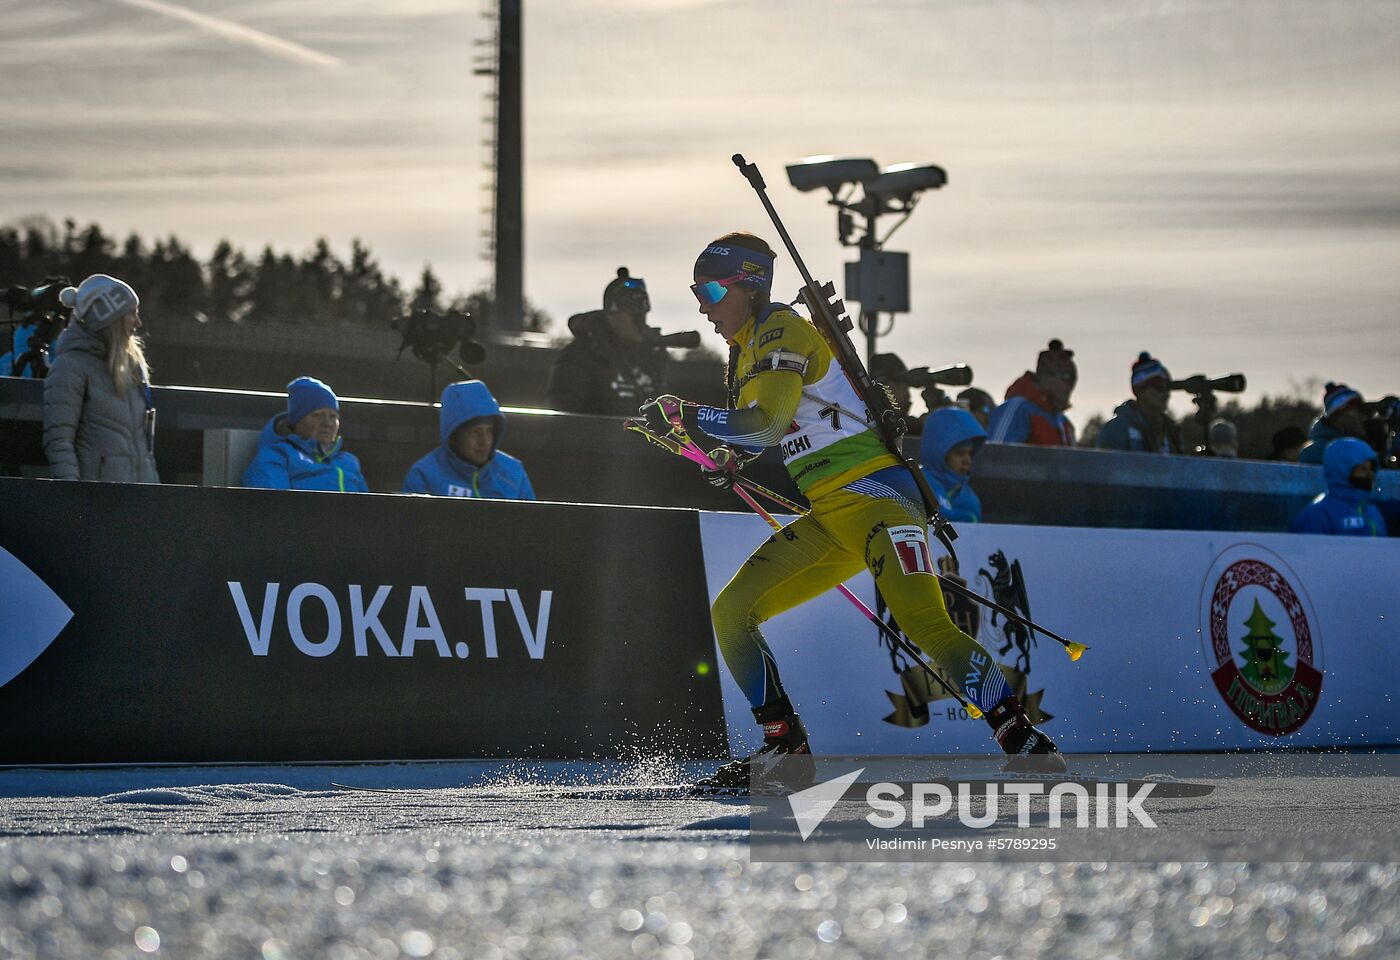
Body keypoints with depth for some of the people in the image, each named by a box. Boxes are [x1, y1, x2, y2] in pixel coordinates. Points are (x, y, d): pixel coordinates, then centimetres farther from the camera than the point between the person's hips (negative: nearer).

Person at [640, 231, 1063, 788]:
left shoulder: (781, 331, -9)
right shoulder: (745, 350, 19)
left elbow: (767, 422, -24)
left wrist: (683, 412, -15)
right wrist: (734, 458, 14)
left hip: (874, 491, -9)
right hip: (828, 521, 9)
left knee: (924, 623, -25)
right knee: (731, 612, 1)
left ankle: (1023, 738, -22)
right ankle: (785, 746, 4)